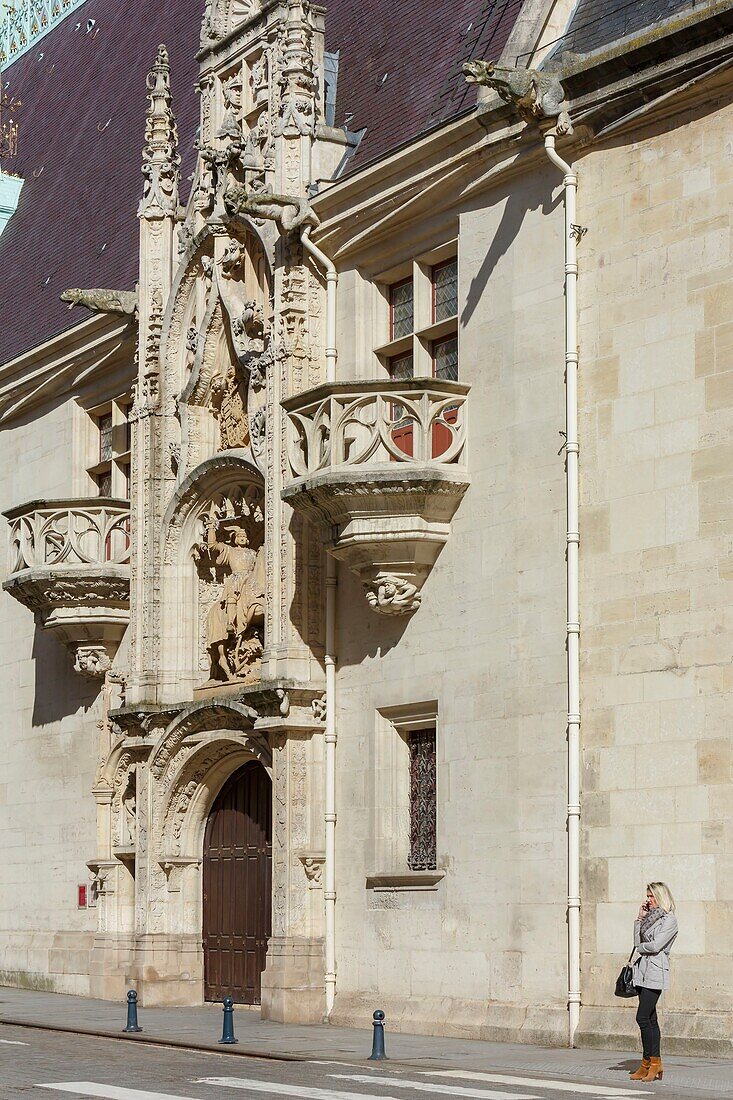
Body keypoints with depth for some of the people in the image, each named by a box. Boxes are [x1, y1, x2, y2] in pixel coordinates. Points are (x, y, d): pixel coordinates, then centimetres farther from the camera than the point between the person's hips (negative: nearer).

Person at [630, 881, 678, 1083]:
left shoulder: (669, 920, -7)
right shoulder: (650, 918, 18)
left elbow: (655, 946, -15)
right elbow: (638, 942, 12)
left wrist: (640, 947, 2)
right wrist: (639, 919, 8)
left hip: (655, 972, -8)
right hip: (643, 972, 8)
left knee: (643, 1017, -13)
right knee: (650, 1019, 7)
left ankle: (648, 1062, -7)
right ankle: (655, 1065, 9)